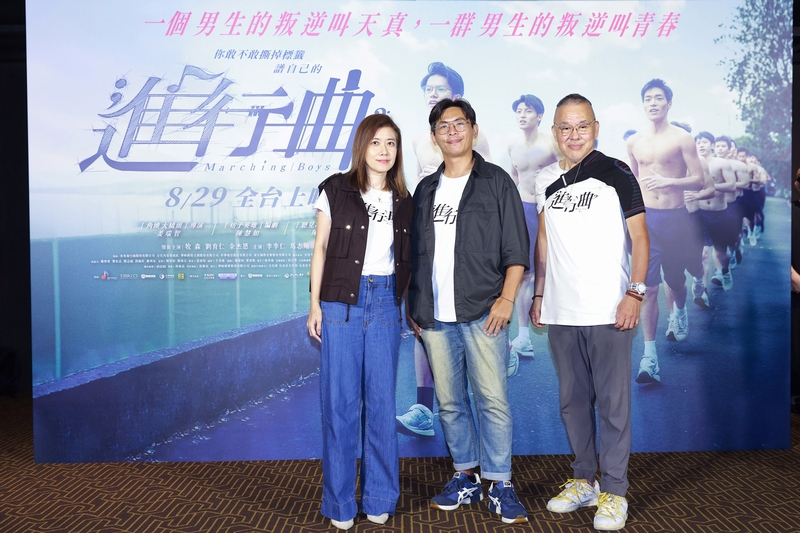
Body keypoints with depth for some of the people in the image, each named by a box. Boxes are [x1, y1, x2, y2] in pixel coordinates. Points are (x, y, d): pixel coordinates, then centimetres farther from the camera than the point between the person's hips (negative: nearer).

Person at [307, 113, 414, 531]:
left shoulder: (403, 200, 12)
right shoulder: (336, 190, 2)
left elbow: (406, 258, 14)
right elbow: (320, 248, 3)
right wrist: (315, 304, -2)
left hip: (386, 303, 3)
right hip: (341, 302, -2)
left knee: (381, 399, 6)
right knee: (340, 400, 0)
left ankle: (379, 498, 20)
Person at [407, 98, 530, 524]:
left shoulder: (496, 182, 4)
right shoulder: (426, 190, 16)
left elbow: (516, 248, -1)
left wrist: (506, 298, -10)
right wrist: (413, 305, 12)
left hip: (482, 313, -4)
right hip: (434, 317, 4)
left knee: (493, 401, -3)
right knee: (449, 402, 10)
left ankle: (500, 484, 11)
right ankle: (466, 477, 24)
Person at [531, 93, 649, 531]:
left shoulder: (616, 173, -3)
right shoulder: (546, 180, 10)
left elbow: (640, 237, -3)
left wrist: (635, 291, -12)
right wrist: (538, 294, 13)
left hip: (607, 311, -4)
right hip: (560, 312, 5)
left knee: (613, 402, 2)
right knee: (572, 400, 13)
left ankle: (613, 491, 15)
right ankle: (584, 480, 28)